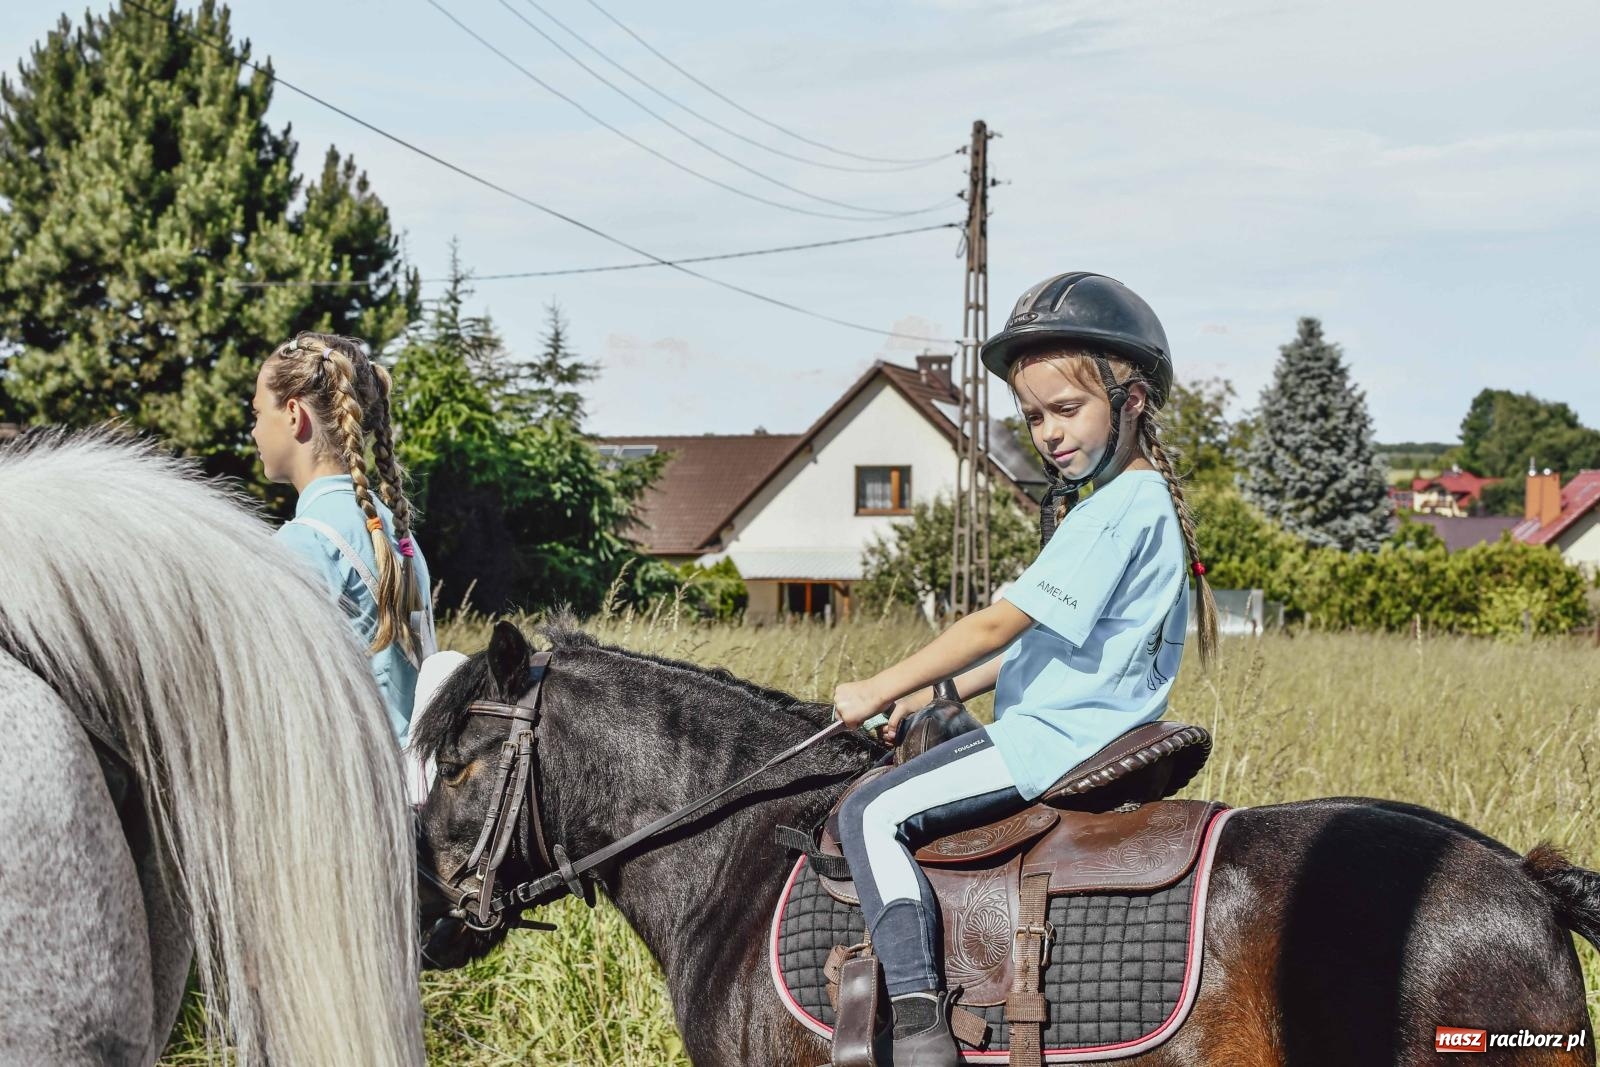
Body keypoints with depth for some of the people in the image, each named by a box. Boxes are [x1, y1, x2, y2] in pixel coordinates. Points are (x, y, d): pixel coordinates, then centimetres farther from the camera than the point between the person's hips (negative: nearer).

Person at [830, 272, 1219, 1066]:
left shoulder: (1121, 507, -17)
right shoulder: (1135, 501, 16)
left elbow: (1000, 623, -19)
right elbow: (1040, 640, 19)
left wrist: (881, 690, -12)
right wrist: (931, 696, 12)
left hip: (1060, 740, -11)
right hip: (1073, 732, 11)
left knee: (873, 815, -17)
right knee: (886, 798, 24)